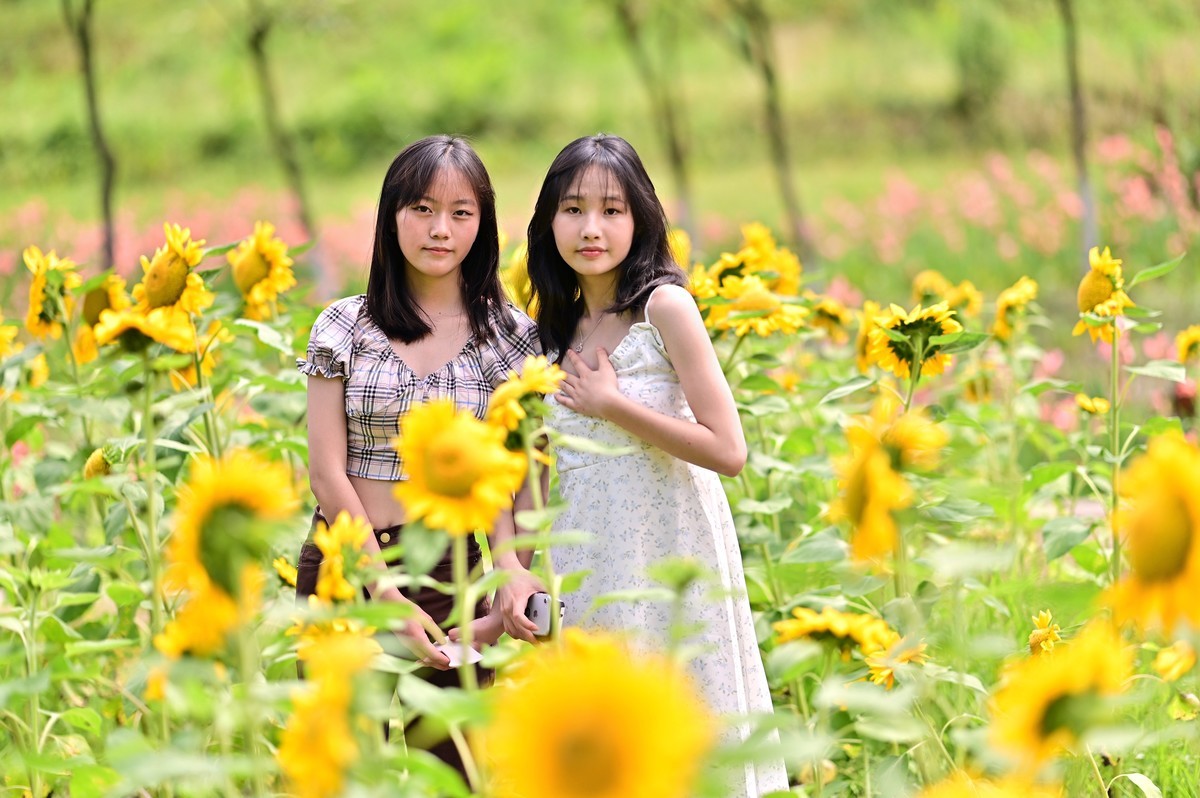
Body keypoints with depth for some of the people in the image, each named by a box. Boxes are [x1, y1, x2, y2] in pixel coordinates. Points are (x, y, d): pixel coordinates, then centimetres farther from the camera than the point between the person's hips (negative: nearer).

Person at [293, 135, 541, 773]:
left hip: (456, 576, 0)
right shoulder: (344, 327, 2)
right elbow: (328, 472, -3)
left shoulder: (510, 336, 3)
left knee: (451, 763, 1)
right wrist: (387, 594, -11)